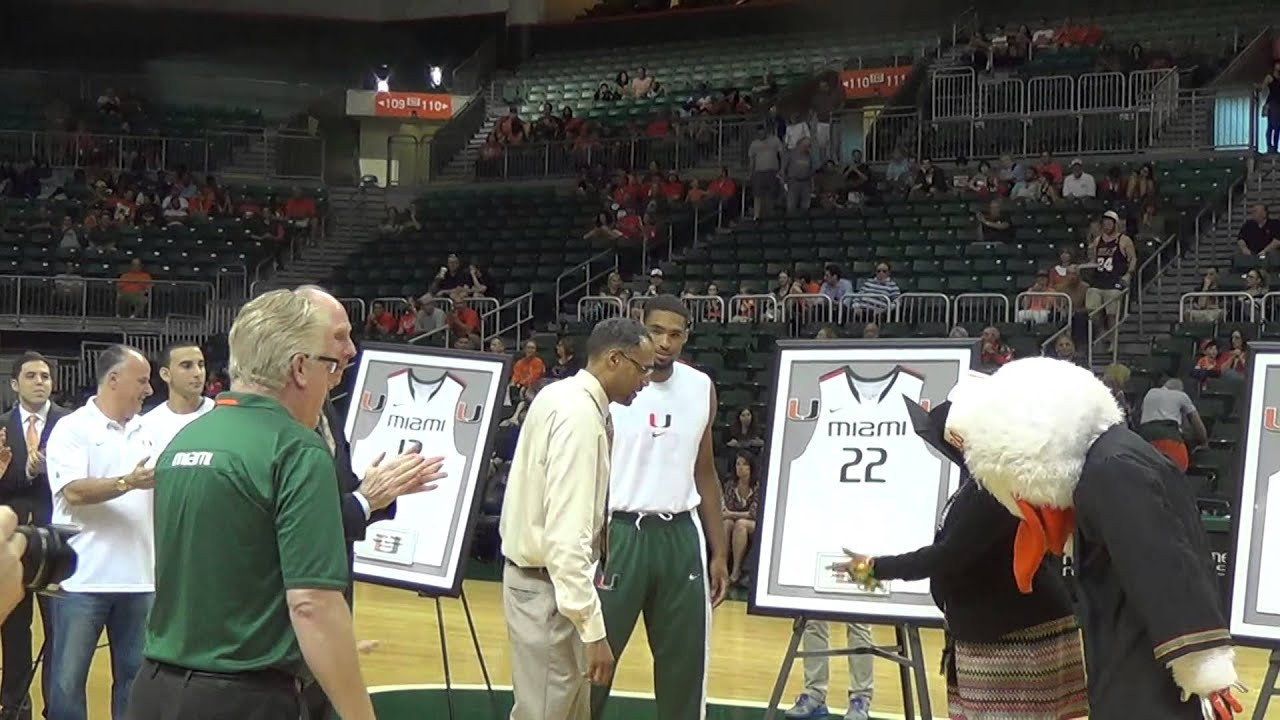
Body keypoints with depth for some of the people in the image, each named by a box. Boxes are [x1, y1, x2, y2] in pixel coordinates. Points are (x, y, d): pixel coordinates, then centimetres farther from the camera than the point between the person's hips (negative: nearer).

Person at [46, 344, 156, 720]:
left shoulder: (145, 431, 12)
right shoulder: (72, 429, -6)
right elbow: (74, 492, -17)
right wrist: (129, 482, -24)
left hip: (138, 576, 5)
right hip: (83, 579, -5)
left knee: (134, 674, 12)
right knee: (69, 677, 3)